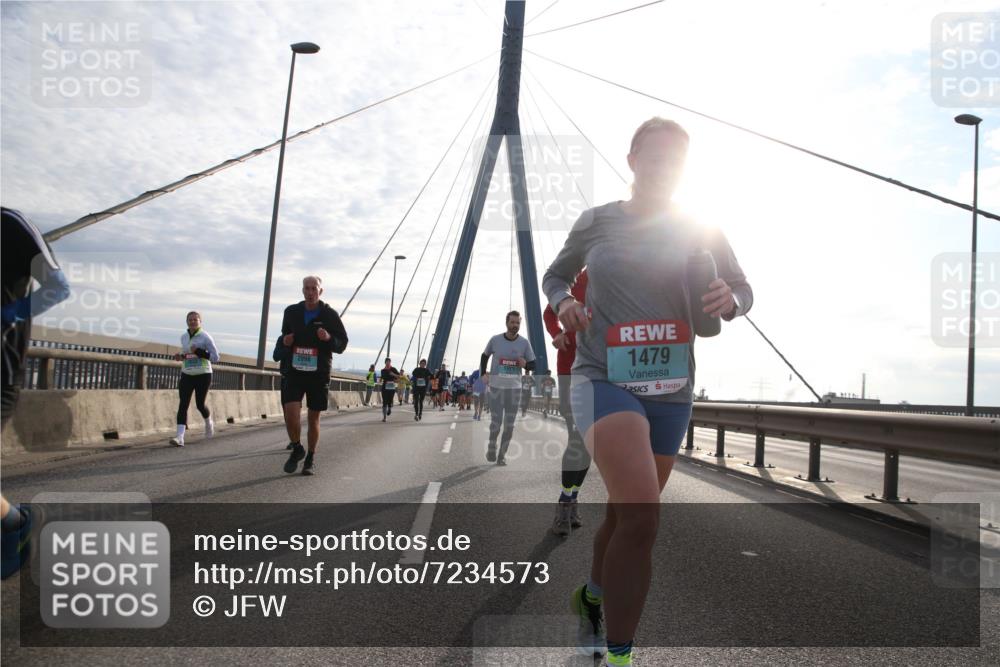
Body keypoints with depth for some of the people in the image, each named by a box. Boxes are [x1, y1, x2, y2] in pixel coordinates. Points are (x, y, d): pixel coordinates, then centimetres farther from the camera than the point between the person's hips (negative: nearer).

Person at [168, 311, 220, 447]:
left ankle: (209, 423, 36)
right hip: (187, 375, 4)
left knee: (200, 404, 2)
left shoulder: (205, 337, -8)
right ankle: (180, 437, -16)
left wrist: (199, 352, -21)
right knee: (183, 404, -9)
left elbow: (215, 357, -11)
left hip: (203, 375, -4)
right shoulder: (183, 337, 9)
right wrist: (181, 356, 3)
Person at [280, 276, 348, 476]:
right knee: (291, 412, -14)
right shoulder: (291, 312, 5)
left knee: (314, 417, 7)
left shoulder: (330, 315, -2)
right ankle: (297, 449, 12)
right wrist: (284, 341, -3)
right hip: (294, 370, 1)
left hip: (319, 372, -1)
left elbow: (342, 344, 1)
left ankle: (310, 458, 23)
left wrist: (329, 338, -20)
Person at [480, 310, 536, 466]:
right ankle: (491, 447, 24)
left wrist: (525, 364, -19)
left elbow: (533, 365, 3)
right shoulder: (495, 340, -4)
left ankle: (502, 455, 18)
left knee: (509, 425, 5)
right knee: (496, 423, -3)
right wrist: (482, 374, 5)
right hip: (496, 387, -1)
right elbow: (485, 356, 14)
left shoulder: (524, 343, -3)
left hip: (514, 388, 1)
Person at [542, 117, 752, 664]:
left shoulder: (698, 230, 5)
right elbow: (554, 275, 16)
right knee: (641, 516, -23)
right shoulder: (597, 222, 3)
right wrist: (562, 302, -7)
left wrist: (729, 300, -16)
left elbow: (744, 290, 9)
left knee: (627, 516, 15)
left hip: (670, 390, 4)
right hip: (604, 378, -3)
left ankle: (593, 596, 44)